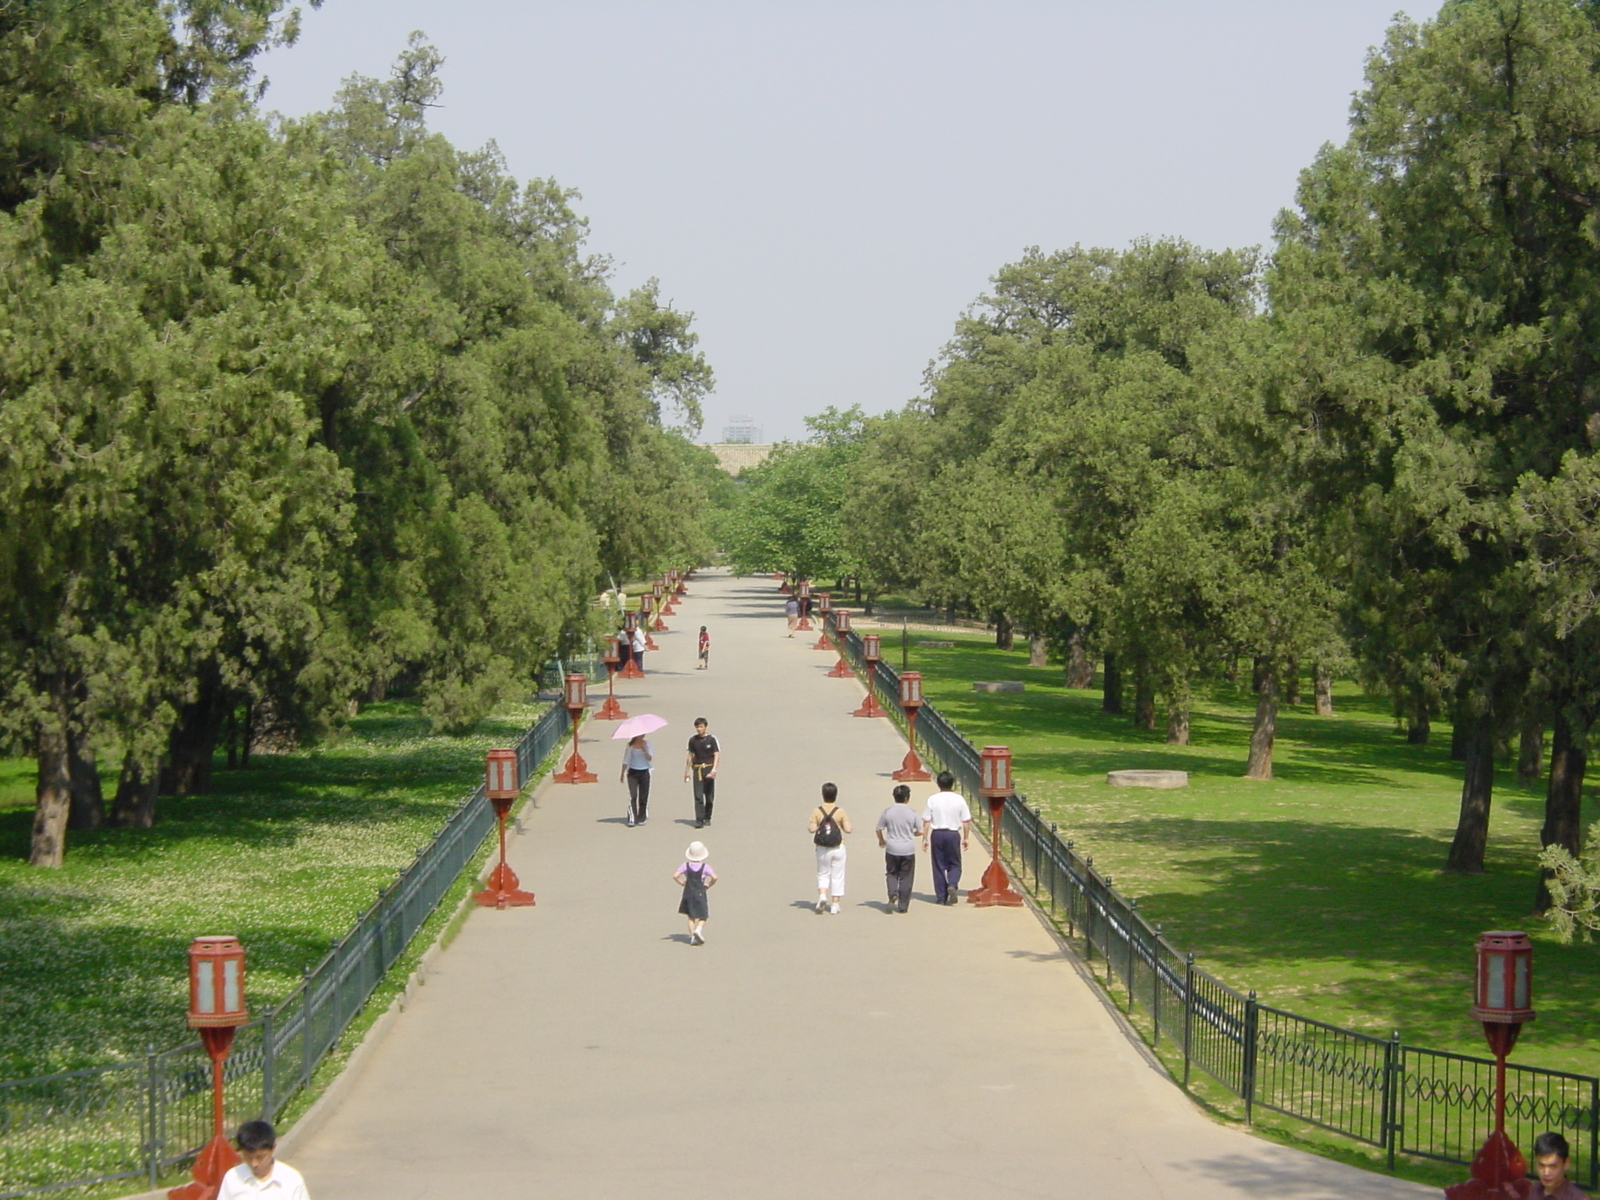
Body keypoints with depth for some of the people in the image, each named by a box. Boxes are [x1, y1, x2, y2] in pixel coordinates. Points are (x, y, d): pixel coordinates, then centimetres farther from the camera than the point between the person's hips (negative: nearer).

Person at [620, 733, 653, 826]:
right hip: (633, 772, -2)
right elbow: (626, 760, 2)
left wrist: (645, 750, -20)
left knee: (643, 797, 5)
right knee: (632, 796, -12)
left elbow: (650, 759, -4)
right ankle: (631, 819, -15)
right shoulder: (630, 745, -2)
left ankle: (641, 819, 16)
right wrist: (622, 774, 1)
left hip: (644, 772, 2)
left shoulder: (646, 744, 4)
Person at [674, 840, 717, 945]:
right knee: (702, 917, 7)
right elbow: (714, 877, -20)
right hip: (700, 893, -2)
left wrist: (682, 883, 5)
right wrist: (709, 885, -3)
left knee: (691, 917, 13)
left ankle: (692, 937, 6)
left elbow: (675, 875, -11)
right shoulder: (705, 867, -10)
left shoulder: (686, 865, -4)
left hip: (688, 893, 2)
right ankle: (698, 930, -21)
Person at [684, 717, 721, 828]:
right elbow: (690, 755, 16)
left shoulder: (711, 739, -2)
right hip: (697, 769, 1)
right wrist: (687, 771, 15)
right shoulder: (693, 740, 7)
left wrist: (714, 769, -19)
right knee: (698, 796, -8)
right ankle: (699, 820, -12)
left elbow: (716, 755, -5)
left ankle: (707, 818, 19)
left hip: (708, 768, -1)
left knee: (709, 796, 5)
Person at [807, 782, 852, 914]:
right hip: (838, 848, 0)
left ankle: (822, 895, -10)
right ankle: (835, 904, 8)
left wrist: (809, 827, 9)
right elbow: (848, 829, -10)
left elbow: (812, 829, -13)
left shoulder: (817, 811, -7)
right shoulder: (840, 812, -7)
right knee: (837, 876, 8)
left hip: (822, 849, 0)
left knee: (823, 874, 15)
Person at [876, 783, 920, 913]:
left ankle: (893, 894, -10)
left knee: (891, 873, 16)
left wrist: (881, 840, 20)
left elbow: (879, 829, 0)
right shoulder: (912, 813, -5)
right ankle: (902, 905, 8)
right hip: (908, 849, -1)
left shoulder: (887, 812, -4)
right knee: (906, 877, 8)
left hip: (892, 849, 1)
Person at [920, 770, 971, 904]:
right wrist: (965, 838, 11)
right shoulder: (959, 799, -3)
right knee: (954, 864, 12)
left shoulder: (932, 799, -4)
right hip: (953, 834, 0)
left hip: (937, 834, 0)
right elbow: (966, 821, 0)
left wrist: (925, 839, 4)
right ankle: (952, 885, -16)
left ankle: (941, 897, 8)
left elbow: (926, 821, -3)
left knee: (938, 866, 8)